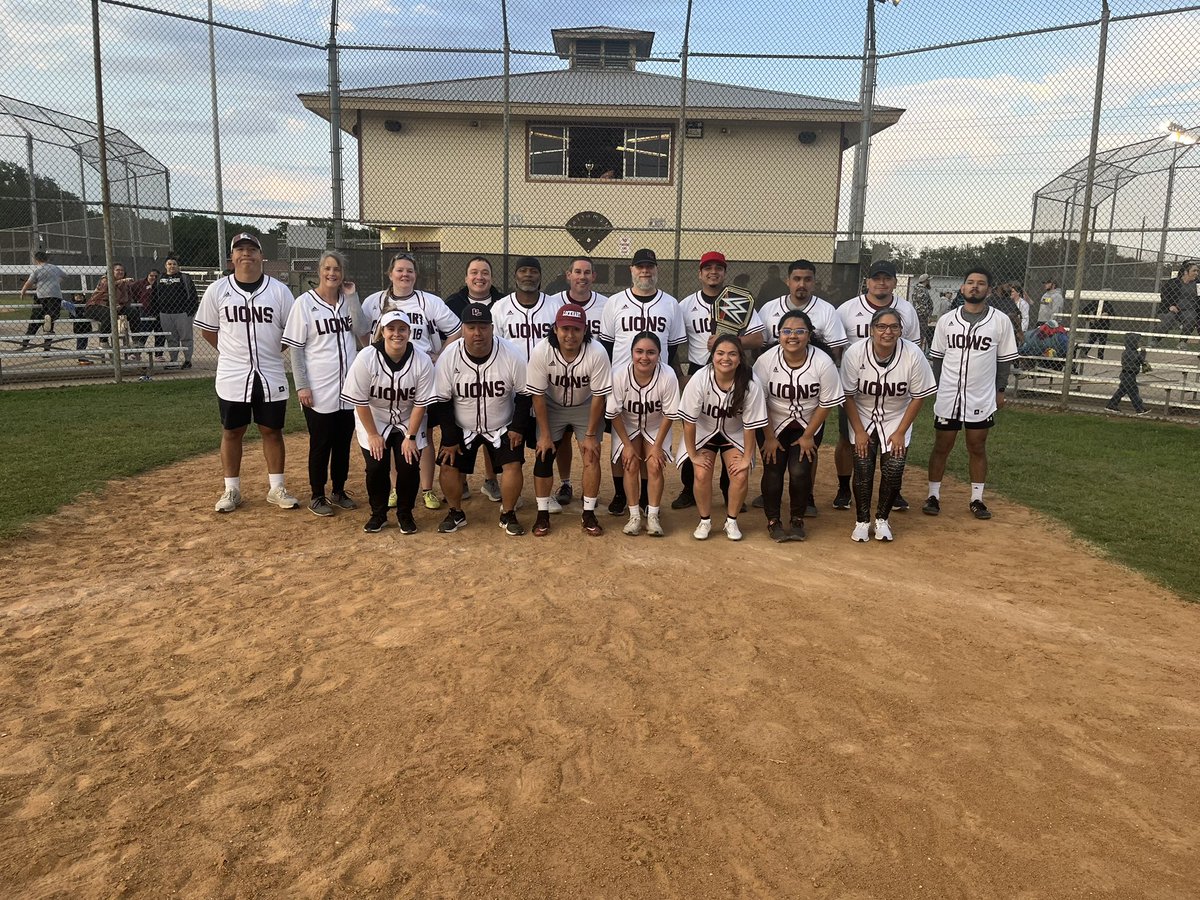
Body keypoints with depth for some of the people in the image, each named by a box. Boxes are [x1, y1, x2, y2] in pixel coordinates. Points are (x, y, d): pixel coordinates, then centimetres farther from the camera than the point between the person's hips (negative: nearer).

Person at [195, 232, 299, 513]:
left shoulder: (279, 291, -2)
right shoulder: (217, 290, -1)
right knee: (231, 432, 8)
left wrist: (269, 351, 1)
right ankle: (231, 490, 20)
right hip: (232, 376, 0)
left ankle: (277, 489, 19)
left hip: (271, 376, 0)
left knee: (272, 431, 8)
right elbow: (208, 330, 9)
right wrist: (233, 352, 5)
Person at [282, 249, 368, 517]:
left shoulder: (348, 301, 8)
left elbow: (362, 330, -8)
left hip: (348, 389, 4)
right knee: (321, 444, 4)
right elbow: (296, 348, -6)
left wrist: (351, 297, -10)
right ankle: (317, 497, 17)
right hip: (319, 391, -4)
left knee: (343, 442, 13)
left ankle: (338, 492, 27)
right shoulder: (305, 302, -5)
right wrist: (301, 385, -12)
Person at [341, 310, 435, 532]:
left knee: (410, 467, -9)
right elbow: (360, 400, -15)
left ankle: (405, 514, 14)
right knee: (376, 467, -9)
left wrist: (410, 437, -13)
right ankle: (378, 514, 15)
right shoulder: (366, 358, -22)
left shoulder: (422, 361, -19)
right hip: (373, 421, 0)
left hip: (408, 422, 1)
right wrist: (373, 435, -12)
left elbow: (421, 403, -12)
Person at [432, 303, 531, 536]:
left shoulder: (510, 355, -20)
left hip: (502, 426, -1)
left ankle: (508, 515, 9)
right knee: (449, 465, -8)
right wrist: (450, 438, -10)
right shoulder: (448, 357, -18)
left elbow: (524, 394, -7)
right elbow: (442, 401, -10)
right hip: (461, 427, 1)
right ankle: (456, 513, 17)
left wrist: (518, 427, -9)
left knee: (513, 465, -13)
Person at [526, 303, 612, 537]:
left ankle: (589, 514, 4)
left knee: (592, 456, -8)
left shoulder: (597, 353, -30)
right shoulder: (541, 351, -28)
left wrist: (590, 435, -15)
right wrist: (545, 434, -15)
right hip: (552, 408, 1)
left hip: (586, 408, 0)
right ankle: (542, 514, 6)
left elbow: (598, 396, -20)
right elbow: (538, 395, -18)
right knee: (543, 456, -6)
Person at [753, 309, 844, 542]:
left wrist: (808, 436, -7)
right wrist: (769, 437, -9)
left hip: (809, 425, 0)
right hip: (773, 424, 1)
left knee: (800, 471, -12)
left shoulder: (823, 363, -21)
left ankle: (797, 520, 11)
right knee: (773, 470, -7)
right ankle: (773, 521, 12)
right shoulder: (766, 360, -20)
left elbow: (826, 403, -11)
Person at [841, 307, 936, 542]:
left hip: (897, 420, 0)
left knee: (894, 469, -10)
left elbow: (918, 397, -10)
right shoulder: (855, 353, -20)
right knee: (863, 468, -9)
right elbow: (848, 396, -10)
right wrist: (859, 431, -11)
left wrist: (900, 432, -10)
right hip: (862, 419, 0)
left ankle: (882, 519, 12)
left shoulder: (913, 355, -21)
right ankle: (862, 521, 9)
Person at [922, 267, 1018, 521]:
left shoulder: (1000, 321, -1)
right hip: (947, 396, 1)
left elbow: (1005, 359, 4)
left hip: (982, 398, 0)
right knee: (941, 446, 7)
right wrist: (935, 388, 2)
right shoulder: (947, 320, 2)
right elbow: (936, 357, 8)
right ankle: (933, 496, 17)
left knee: (977, 448, 9)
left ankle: (977, 499, 20)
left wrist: (999, 390, 2)